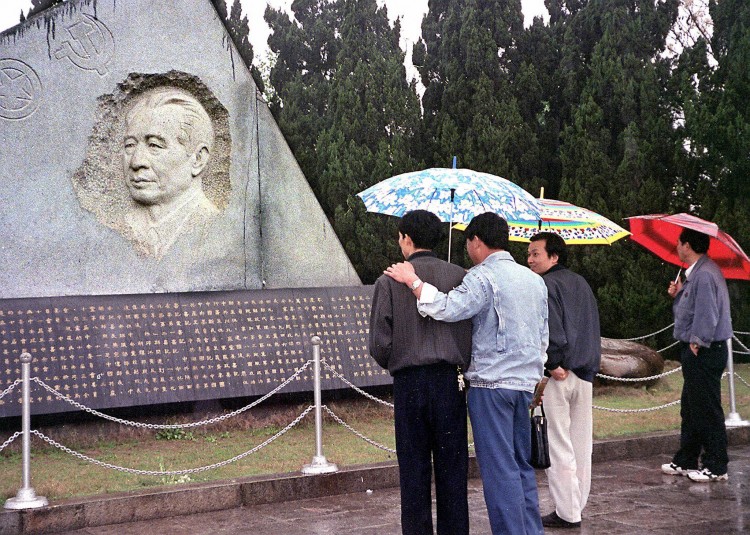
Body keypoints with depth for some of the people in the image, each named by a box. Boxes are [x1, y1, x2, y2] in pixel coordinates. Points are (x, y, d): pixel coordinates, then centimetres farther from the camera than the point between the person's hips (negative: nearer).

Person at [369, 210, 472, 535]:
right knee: (452, 470, 6)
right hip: (450, 381, 1)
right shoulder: (460, 277, 1)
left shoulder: (389, 282, -2)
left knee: (414, 471, 6)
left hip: (408, 383, -1)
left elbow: (379, 344, -4)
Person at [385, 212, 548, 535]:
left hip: (491, 382, -8)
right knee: (522, 466, 14)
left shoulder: (483, 276, -10)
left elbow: (448, 309, -25)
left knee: (499, 469, -4)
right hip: (525, 382, 8)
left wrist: (412, 280, -14)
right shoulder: (535, 280, 16)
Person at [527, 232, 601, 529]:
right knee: (581, 444, 12)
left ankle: (567, 513, -2)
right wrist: (590, 365, 17)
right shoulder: (582, 283, 16)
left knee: (558, 446, -3)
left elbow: (552, 329, -20)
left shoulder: (546, 284, -10)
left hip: (558, 375, -8)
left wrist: (554, 365, -12)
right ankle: (577, 505, 19)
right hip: (586, 373, 8)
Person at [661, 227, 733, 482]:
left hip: (703, 353, -11)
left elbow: (707, 313, -23)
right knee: (690, 409, 16)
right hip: (694, 351, 11)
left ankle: (716, 467, 1)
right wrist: (678, 294, 8)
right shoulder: (695, 273, 15)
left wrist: (697, 342, -18)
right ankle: (685, 461, 25)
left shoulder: (704, 274, -19)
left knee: (707, 411, -5)